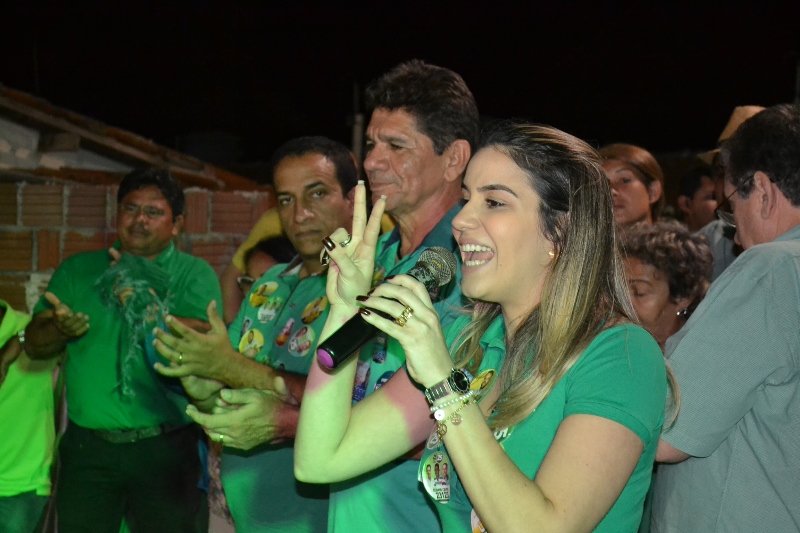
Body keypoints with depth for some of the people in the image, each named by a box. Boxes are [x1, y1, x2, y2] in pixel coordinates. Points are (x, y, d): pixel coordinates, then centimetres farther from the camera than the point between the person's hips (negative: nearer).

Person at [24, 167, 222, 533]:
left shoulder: (194, 274, 2)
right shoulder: (78, 270, 11)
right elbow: (34, 344, 7)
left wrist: (144, 303, -19)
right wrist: (60, 328, -14)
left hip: (165, 449, -2)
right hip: (87, 446, 2)